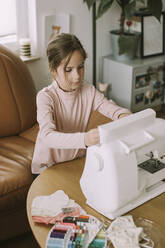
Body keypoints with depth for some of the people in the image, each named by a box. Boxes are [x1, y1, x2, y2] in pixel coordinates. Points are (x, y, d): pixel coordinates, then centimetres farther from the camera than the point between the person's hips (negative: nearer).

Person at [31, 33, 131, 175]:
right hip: (49, 167, -3)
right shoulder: (46, 97, -18)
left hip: (79, 160, 4)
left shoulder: (89, 92, -2)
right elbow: (48, 136, -32)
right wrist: (84, 139, -49)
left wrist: (124, 116, -39)